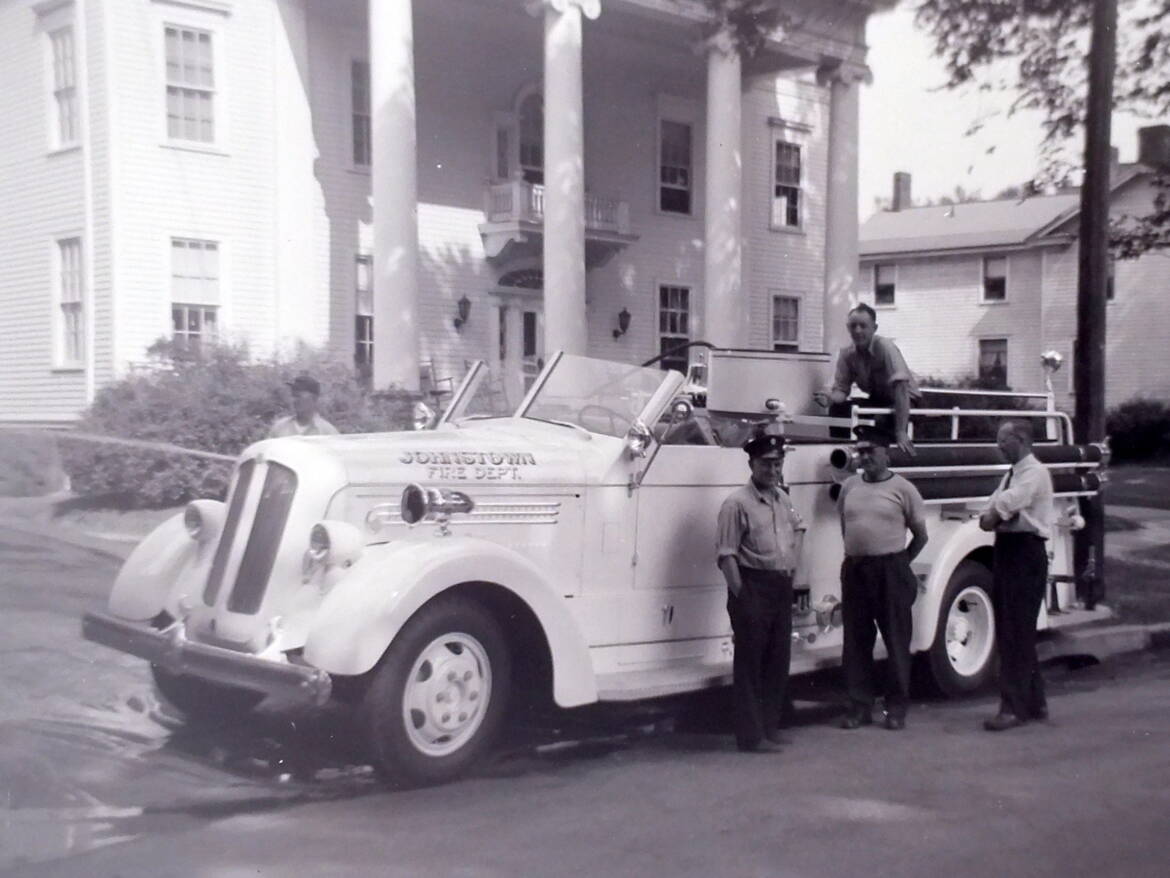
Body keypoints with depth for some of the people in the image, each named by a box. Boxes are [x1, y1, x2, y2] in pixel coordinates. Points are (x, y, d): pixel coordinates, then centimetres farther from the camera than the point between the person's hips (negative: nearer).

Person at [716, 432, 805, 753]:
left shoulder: (782, 498, 11)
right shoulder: (737, 503, -13)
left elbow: (798, 528, 31)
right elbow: (727, 554, -17)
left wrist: (793, 562, 18)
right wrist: (740, 595, -20)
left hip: (782, 586, 8)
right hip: (753, 586, -8)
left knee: (778, 661, 13)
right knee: (750, 663, -2)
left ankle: (771, 730, 23)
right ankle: (751, 736, 3)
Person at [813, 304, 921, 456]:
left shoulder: (886, 348, -28)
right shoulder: (846, 354, -11)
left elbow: (901, 388, -35)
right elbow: (841, 389, -6)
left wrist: (901, 432, -42)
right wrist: (830, 398, -33)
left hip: (905, 401, -5)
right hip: (877, 400, 6)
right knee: (837, 409, -14)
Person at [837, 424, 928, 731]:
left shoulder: (902, 489, -3)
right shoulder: (849, 487, 8)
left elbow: (920, 535, 4)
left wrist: (900, 564, 6)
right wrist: (855, 555, 14)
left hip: (890, 571, -4)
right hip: (854, 570, 4)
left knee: (896, 640, 3)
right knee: (856, 641, 6)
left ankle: (897, 707, 12)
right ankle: (860, 706, 15)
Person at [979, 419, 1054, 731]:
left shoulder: (1035, 472, -10)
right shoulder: (1011, 474, 19)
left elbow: (1006, 504, -22)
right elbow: (986, 520, 13)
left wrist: (994, 516, -3)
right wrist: (995, 517, -9)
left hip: (1026, 551, -9)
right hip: (1005, 551, 9)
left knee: (1017, 633, -9)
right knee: (1008, 632, 12)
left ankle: (1015, 708, -6)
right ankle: (1035, 702, 22)